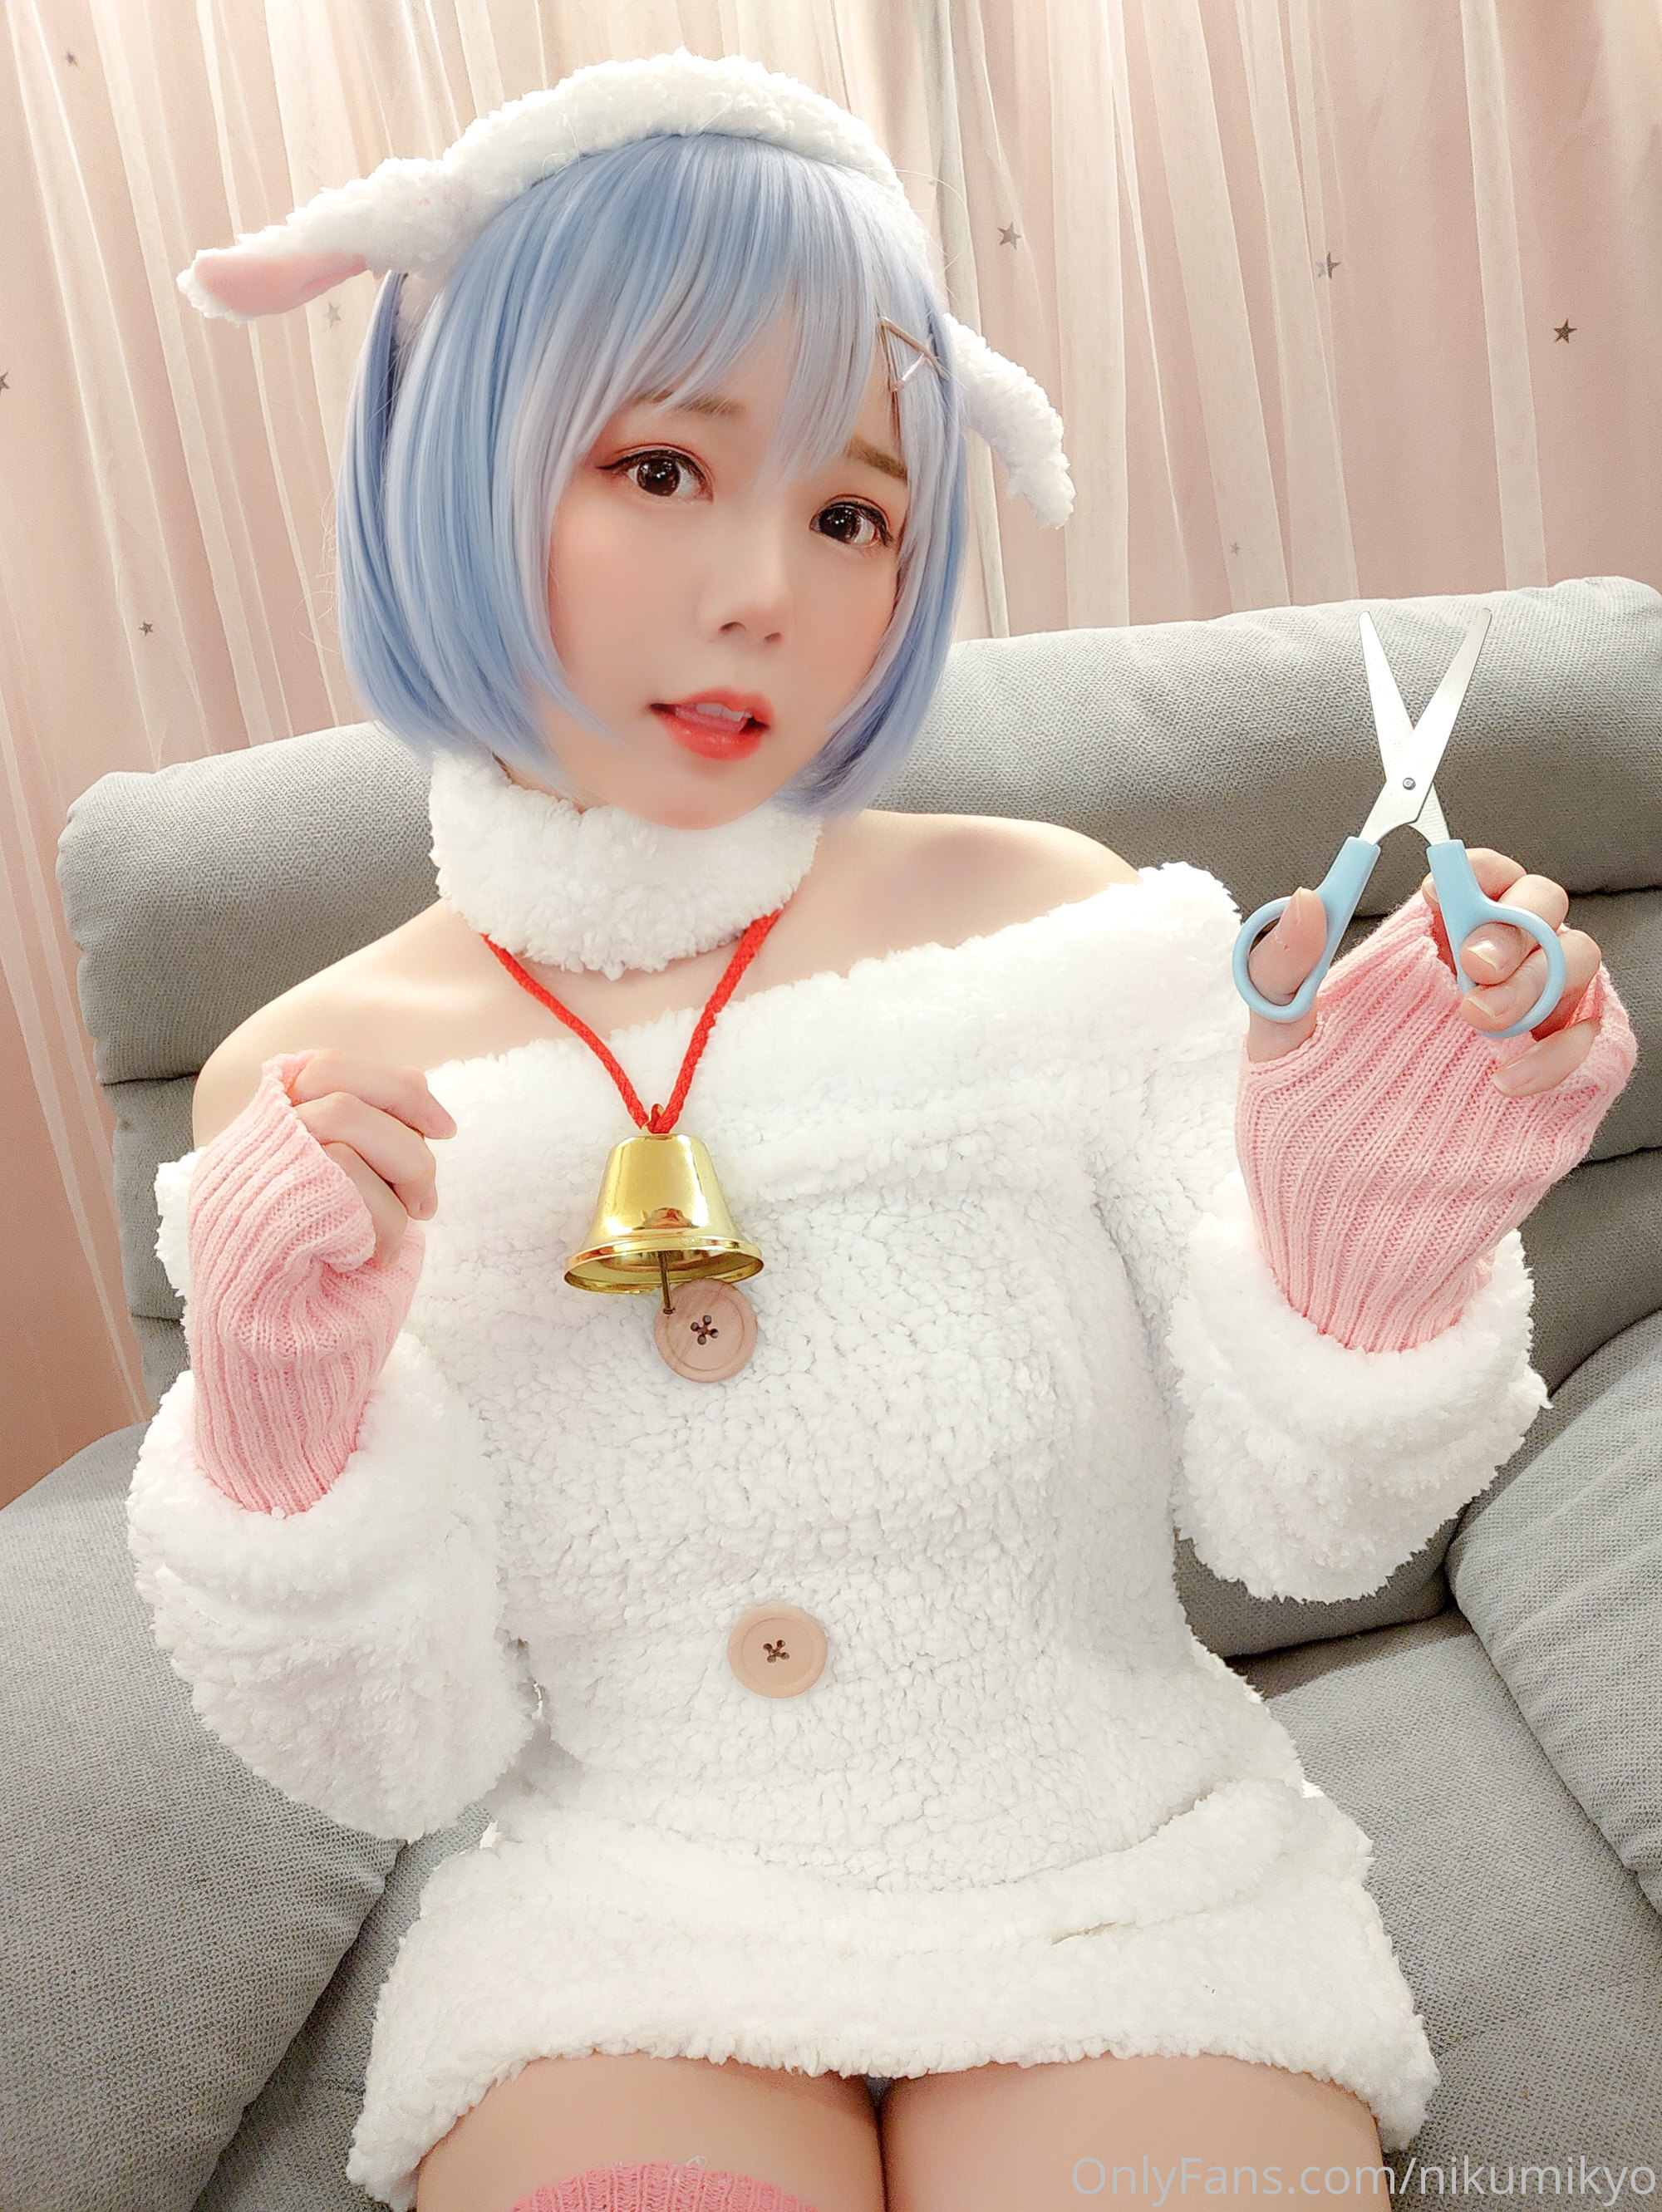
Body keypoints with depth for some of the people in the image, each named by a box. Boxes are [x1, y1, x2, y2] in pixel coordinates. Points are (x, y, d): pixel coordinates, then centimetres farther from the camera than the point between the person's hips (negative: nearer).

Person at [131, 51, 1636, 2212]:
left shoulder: (1049, 923, -11)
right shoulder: (310, 1095, -8)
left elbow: (1296, 1522, -7)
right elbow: (398, 1750, -4)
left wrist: (1368, 1261, -26)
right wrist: (278, 1431, -21)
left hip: (1123, 1889, 1)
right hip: (624, 1933, 1)